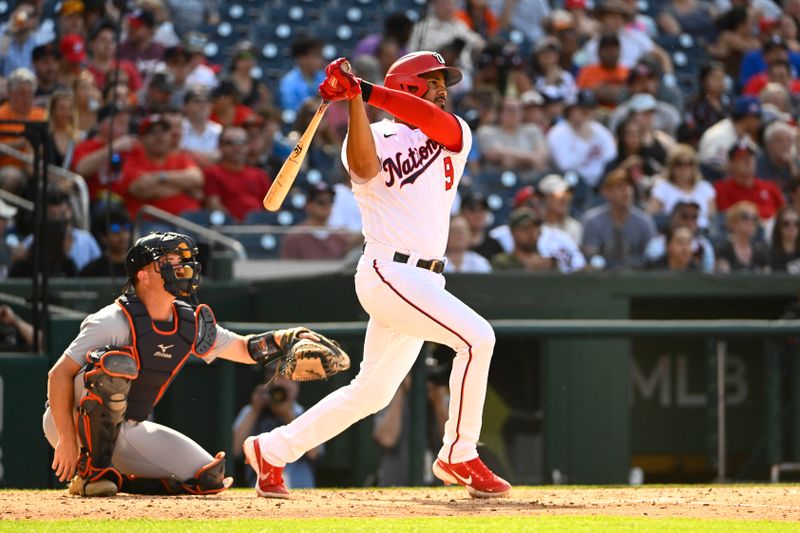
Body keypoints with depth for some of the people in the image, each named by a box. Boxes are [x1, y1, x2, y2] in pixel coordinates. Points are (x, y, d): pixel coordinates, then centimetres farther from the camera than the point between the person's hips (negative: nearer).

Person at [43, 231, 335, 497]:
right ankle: (91, 471, -22)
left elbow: (243, 349, 13)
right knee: (117, 363, -36)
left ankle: (115, 479, 7)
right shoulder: (117, 322, -21)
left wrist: (285, 338, -7)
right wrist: (67, 441, -27)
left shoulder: (192, 324, 0)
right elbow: (59, 375, -21)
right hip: (71, 420, -6)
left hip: (129, 431, 6)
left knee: (209, 476, -8)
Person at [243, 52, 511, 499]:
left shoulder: (455, 136, 12)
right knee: (476, 337, -22)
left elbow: (434, 120, -11)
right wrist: (354, 100, -29)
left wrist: (367, 91, -20)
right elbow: (365, 167, -23)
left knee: (372, 391, 13)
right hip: (388, 272, -7)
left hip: (425, 280, 7)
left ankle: (272, 450, 25)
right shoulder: (376, 139, 0)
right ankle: (459, 456, -13)